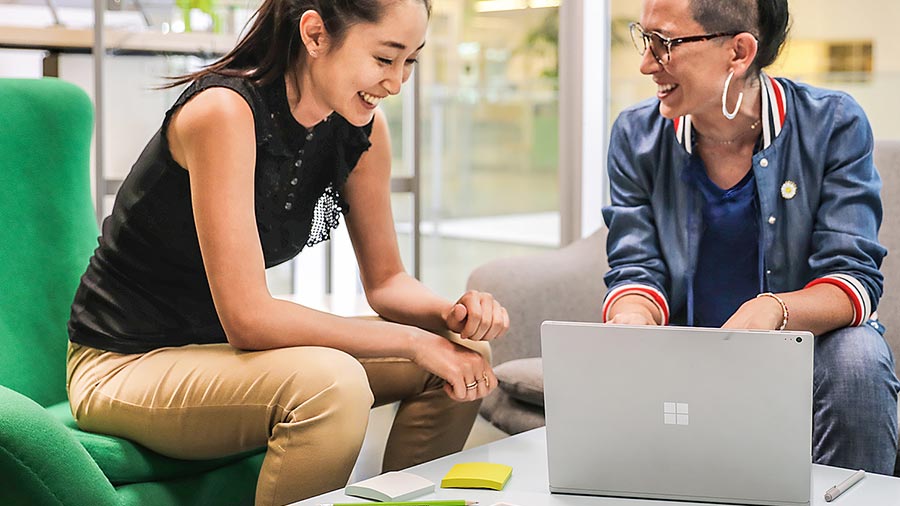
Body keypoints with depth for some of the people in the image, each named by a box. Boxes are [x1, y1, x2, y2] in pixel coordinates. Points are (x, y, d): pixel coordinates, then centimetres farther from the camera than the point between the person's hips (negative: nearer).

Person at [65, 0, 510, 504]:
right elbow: (247, 318, -29)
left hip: (223, 350, 8)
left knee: (465, 352, -1)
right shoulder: (225, 111, -26)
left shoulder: (361, 126, -3)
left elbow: (386, 279, 5)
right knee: (331, 383, -33)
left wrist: (451, 314, -17)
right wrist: (414, 340, -25)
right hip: (126, 366, -7)